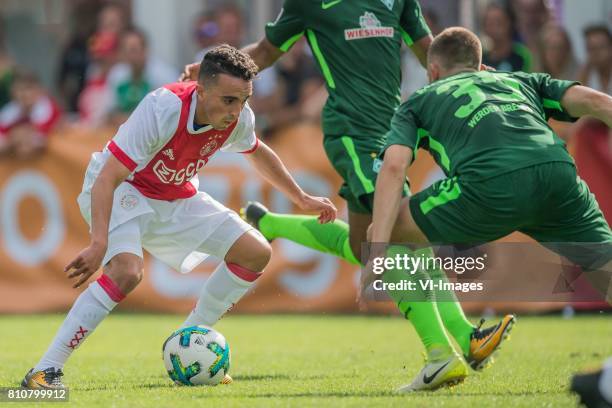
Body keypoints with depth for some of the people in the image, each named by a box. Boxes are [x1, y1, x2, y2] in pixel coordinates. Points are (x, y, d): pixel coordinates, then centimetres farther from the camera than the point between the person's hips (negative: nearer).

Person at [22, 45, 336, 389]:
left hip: (177, 197, 7)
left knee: (256, 253, -1)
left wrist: (303, 199, 19)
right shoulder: (161, 111, -35)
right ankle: (45, 372, -29)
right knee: (127, 270, -34)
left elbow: (259, 153, 13)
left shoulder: (238, 117, -14)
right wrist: (99, 244, -47)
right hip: (121, 189, -7)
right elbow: (106, 179, -36)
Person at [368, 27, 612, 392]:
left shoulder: (418, 102, 31)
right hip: (557, 169, 3)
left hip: (491, 184, -2)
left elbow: (393, 167, 12)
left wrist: (378, 252, 4)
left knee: (387, 235, 19)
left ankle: (441, 355, 12)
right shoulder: (521, 81, 38)